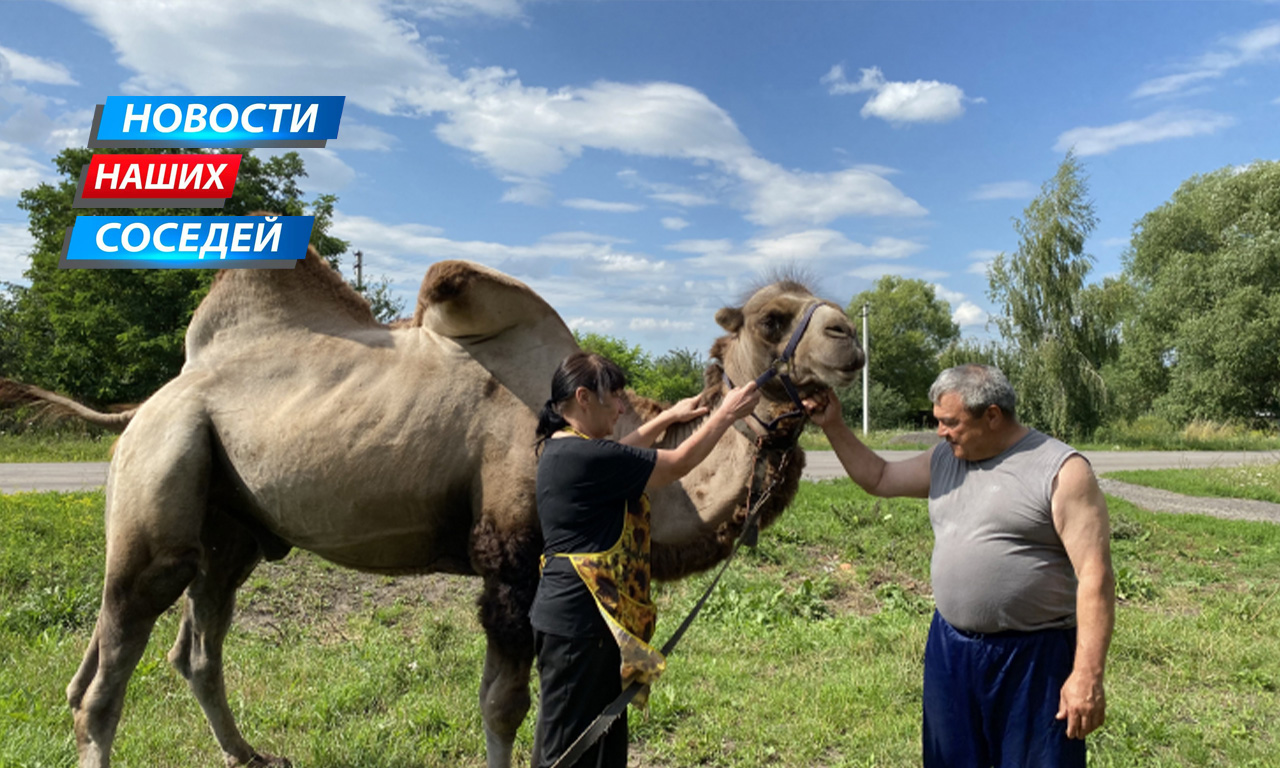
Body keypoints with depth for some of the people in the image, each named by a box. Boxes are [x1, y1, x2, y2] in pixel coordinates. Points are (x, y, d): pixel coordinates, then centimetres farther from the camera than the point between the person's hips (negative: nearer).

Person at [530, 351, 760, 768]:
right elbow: (679, 464, -13)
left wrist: (668, 417, 32)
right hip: (576, 626, -10)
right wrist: (727, 413, -1)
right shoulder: (584, 456, -21)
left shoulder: (562, 449, 9)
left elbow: (619, 454, 29)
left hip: (596, 624, 10)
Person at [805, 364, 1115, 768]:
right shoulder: (944, 459, 6)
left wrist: (1088, 675, -20)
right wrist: (833, 425, 6)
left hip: (1033, 657, -6)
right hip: (950, 649, 6)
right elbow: (877, 478, 18)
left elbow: (1095, 576, -17)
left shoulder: (1061, 471, -14)